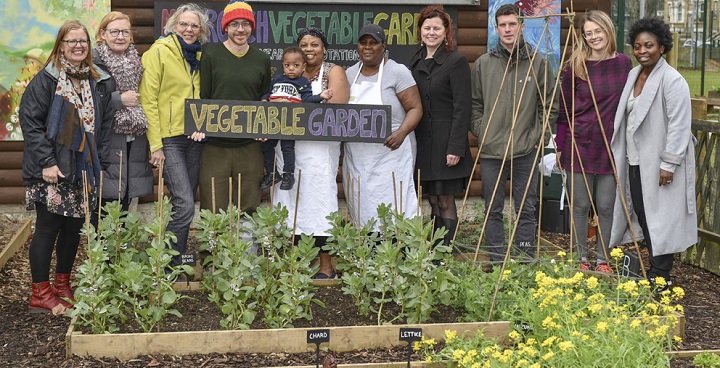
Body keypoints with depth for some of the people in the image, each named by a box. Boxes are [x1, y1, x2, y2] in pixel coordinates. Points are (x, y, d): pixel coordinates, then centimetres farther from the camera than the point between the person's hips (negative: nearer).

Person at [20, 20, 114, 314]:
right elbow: (30, 121, -9)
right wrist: (47, 162, -15)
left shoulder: (99, 82, 9)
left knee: (74, 227, 10)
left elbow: (105, 124, 12)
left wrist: (97, 162, 3)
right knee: (48, 228, -3)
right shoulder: (46, 79, -5)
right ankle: (41, 294, 6)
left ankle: (63, 286, 25)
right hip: (51, 169, -5)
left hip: (84, 170, 5)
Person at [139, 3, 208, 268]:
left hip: (194, 139, 6)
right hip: (169, 138, -6)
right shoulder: (159, 52, -6)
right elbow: (148, 100, -10)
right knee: (185, 205, -14)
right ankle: (170, 264, -2)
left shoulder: (199, 57, 13)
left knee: (183, 204, 10)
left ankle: (177, 259, 20)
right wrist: (155, 145, -14)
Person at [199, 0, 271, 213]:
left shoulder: (262, 60, 11)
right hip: (215, 144, -3)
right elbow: (202, 97, 2)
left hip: (250, 145, 3)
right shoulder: (211, 55, 1)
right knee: (213, 210, -3)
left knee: (250, 208, 6)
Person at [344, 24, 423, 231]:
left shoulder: (398, 72, -2)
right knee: (360, 211, 5)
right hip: (356, 157, 5)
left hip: (390, 153, -5)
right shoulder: (349, 74, 14)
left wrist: (401, 133, -23)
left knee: (393, 208, -10)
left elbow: (415, 108, -6)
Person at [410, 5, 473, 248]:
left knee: (445, 202, -1)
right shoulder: (416, 62, 12)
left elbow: (462, 108, -13)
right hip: (423, 142, 6)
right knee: (433, 202, 11)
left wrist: (455, 148, -18)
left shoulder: (456, 62, -8)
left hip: (445, 143, -6)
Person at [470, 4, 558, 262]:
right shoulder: (483, 64, 5)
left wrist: (538, 136, -1)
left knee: (526, 211, 4)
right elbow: (475, 104, 12)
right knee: (493, 211, 6)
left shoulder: (538, 63, 2)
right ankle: (497, 264, 15)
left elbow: (549, 106, 6)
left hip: (526, 152, -1)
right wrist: (481, 133, 2)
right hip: (491, 151, 1)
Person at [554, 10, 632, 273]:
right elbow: (564, 110, 2)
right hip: (580, 144, -2)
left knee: (605, 206, 6)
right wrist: (561, 145, 0)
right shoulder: (576, 67, -2)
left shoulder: (624, 64, 4)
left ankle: (602, 260, 18)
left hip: (611, 147, 2)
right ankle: (581, 259, 16)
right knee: (580, 206, 4)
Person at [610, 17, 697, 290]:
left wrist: (668, 164, -20)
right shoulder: (633, 75, 12)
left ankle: (660, 278, 7)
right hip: (635, 160, 8)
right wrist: (619, 154, 17)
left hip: (659, 163, -8)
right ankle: (652, 267, 23)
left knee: (659, 217, -2)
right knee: (641, 214, 11)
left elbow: (679, 125, -18)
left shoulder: (672, 80, -14)